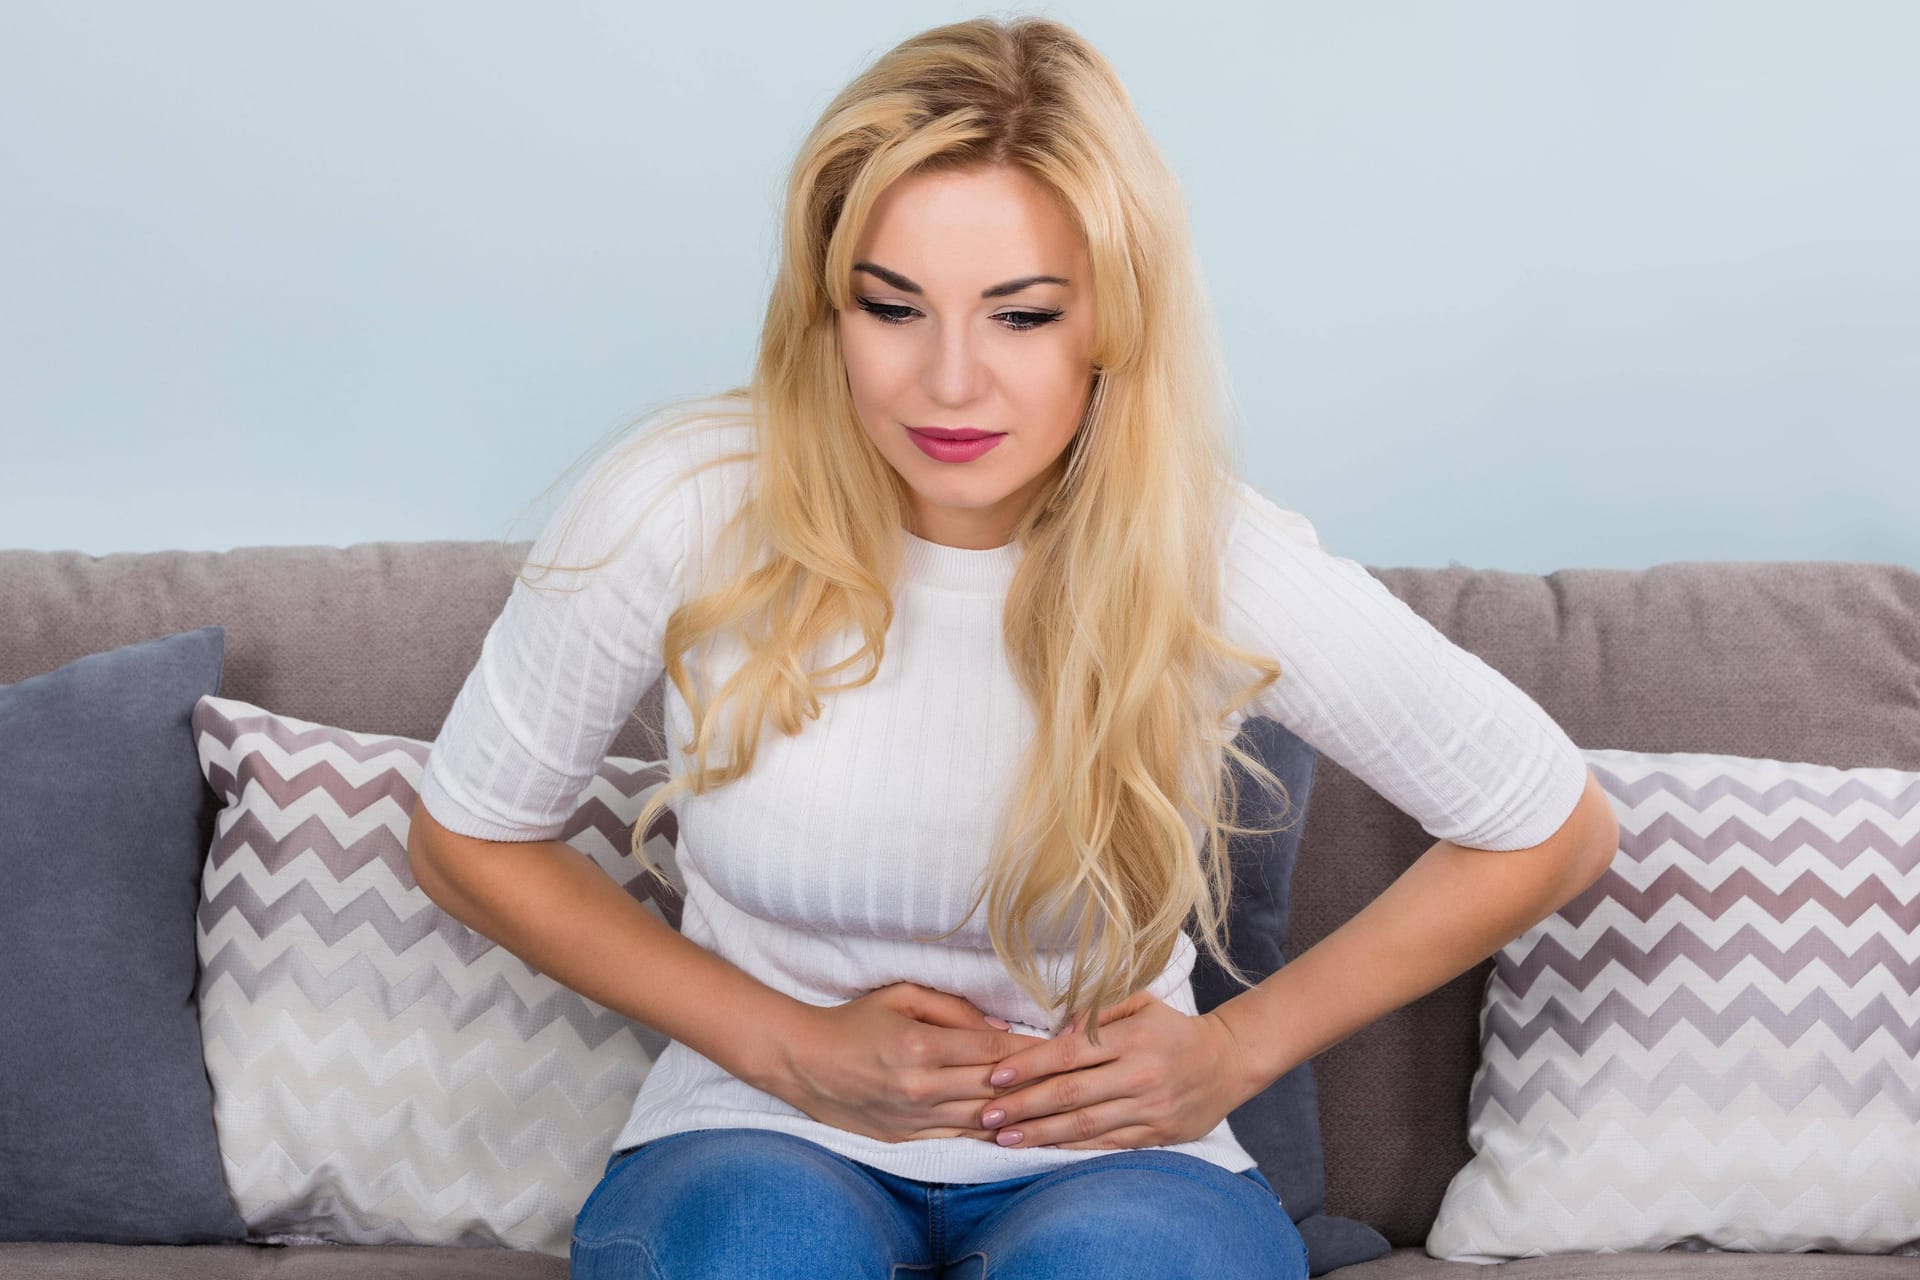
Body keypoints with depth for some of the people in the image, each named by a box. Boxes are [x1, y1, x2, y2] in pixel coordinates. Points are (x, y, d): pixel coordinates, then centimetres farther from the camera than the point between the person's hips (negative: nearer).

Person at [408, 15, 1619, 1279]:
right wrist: (789, 1046, -7)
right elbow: (468, 839, 1)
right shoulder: (686, 508, -14)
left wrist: (1241, 1046, -3)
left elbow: (1555, 828, 1)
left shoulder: (1218, 562, -14)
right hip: (768, 1139, 0)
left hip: (1110, 1157, 0)